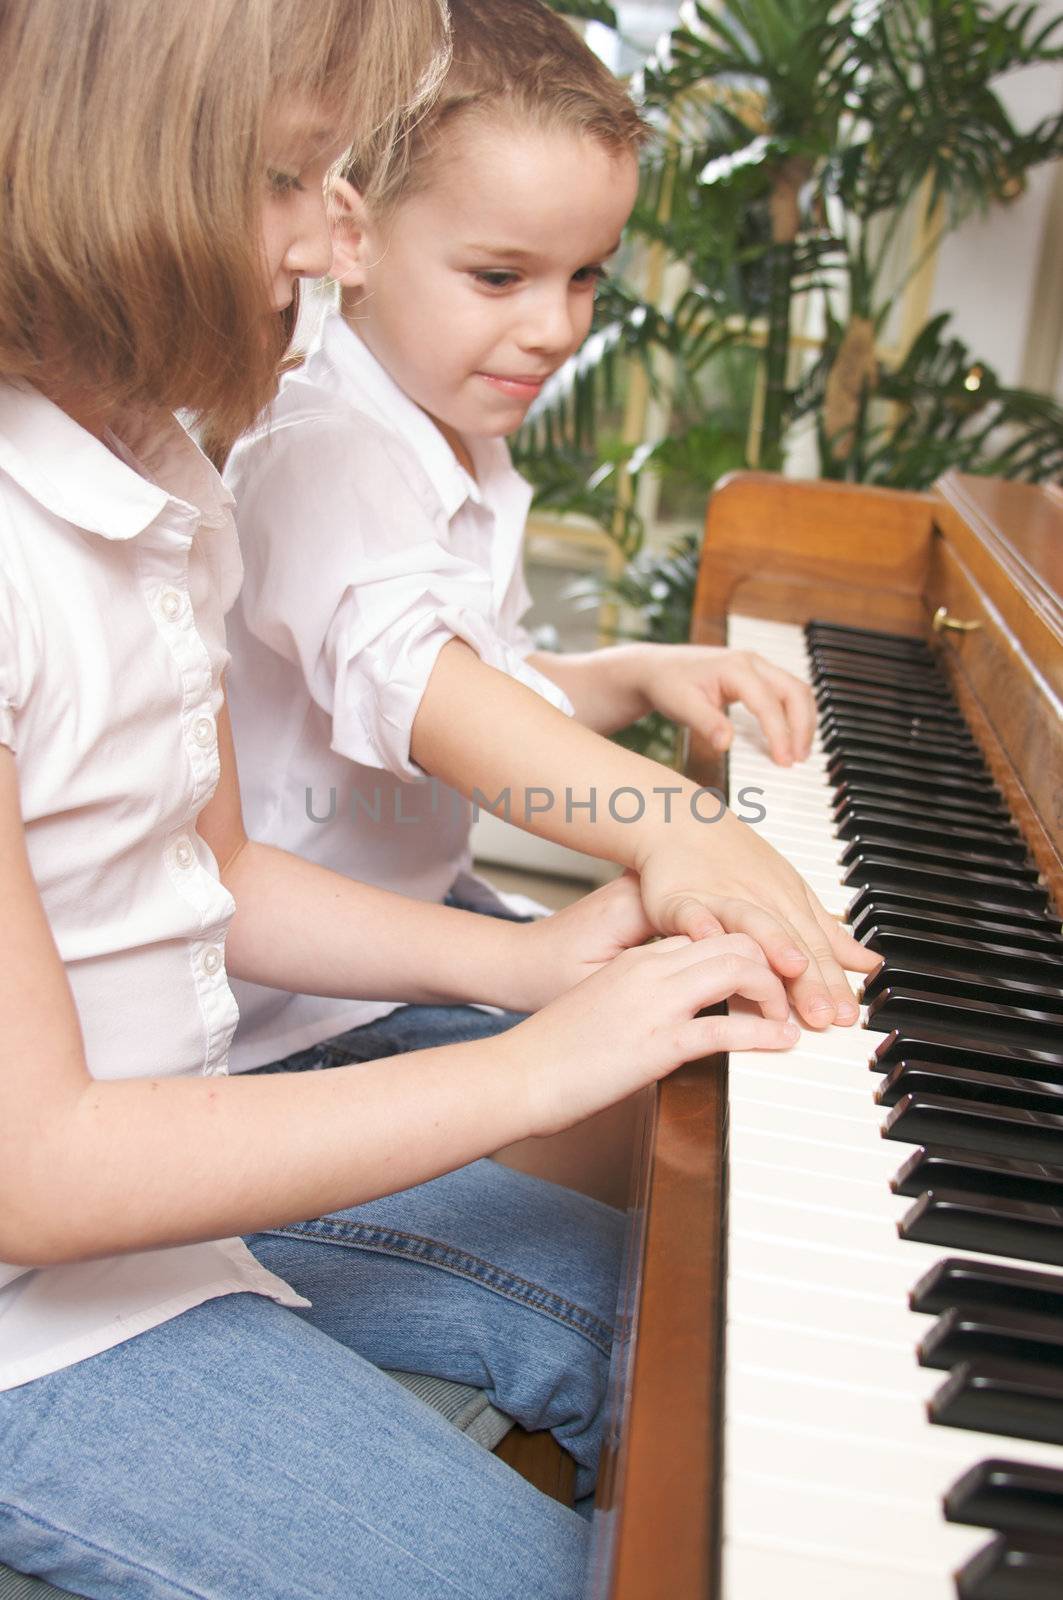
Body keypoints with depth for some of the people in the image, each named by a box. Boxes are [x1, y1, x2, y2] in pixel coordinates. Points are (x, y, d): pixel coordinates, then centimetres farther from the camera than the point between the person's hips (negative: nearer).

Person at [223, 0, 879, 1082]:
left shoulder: (464, 450, 10)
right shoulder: (324, 459, -25)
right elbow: (407, 680, -44)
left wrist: (637, 676, -1)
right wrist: (670, 822, -57)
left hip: (421, 900, 10)